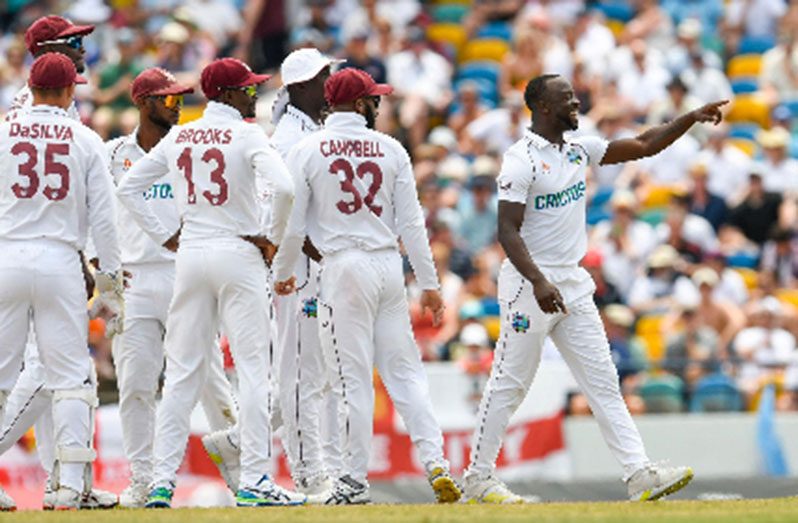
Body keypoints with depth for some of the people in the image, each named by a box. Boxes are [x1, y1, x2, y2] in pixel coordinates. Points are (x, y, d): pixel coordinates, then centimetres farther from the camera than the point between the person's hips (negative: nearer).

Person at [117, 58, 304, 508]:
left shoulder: (178, 138, 9)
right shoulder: (247, 135, -8)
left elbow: (128, 188, 13)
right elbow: (284, 187, -22)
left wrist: (163, 236, 12)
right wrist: (274, 235, -7)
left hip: (190, 254, 5)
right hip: (238, 253, -5)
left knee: (183, 372, 8)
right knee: (253, 368, -2)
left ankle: (162, 481, 4)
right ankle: (254, 482, -7)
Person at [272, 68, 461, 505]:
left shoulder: (307, 151, -2)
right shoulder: (390, 149, 4)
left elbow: (292, 223, -2)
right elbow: (411, 222, 4)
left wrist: (282, 272, 14)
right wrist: (429, 284, 8)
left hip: (344, 267, -2)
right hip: (389, 264, 2)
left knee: (354, 378, -1)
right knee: (404, 371, 7)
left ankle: (355, 481, 0)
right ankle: (435, 464, -4)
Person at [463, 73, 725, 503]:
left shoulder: (578, 149, 10)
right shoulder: (521, 160, -15)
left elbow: (643, 146, 13)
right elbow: (507, 231, -21)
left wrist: (691, 119, 3)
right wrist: (539, 283, -32)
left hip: (572, 285, 8)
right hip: (530, 286, -8)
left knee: (602, 379, 1)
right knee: (510, 384, 0)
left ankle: (640, 474, -3)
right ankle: (478, 478, 10)